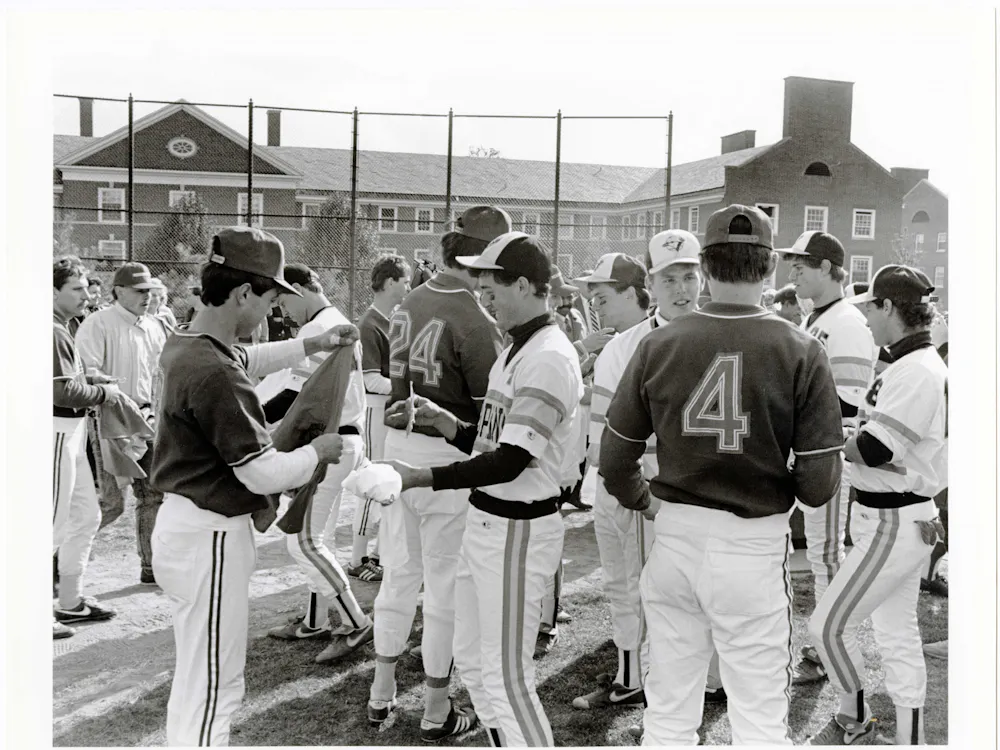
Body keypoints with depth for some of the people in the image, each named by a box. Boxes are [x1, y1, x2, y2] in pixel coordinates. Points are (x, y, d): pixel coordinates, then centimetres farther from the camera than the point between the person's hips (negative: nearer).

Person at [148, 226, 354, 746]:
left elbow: (246, 360, 27)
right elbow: (264, 474, -24)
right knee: (213, 690, 1)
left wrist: (313, 345, 22)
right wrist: (318, 451, -6)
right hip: (211, 539, -10)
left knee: (194, 680, 24)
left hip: (185, 525, 10)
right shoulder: (215, 374, -27)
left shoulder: (183, 345, 3)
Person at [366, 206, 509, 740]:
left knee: (399, 572, 19)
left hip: (399, 443, 7)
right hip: (447, 457, -7)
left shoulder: (410, 303, 3)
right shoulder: (474, 320, -19)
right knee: (446, 586, 8)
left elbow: (397, 374, 9)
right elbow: (494, 406, -16)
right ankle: (436, 713, 22)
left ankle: (381, 695, 33)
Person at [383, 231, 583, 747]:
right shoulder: (516, 350, 12)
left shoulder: (548, 358, -20)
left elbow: (510, 461, -24)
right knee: (472, 659, 19)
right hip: (486, 520, 10)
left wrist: (419, 477, -23)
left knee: (505, 675, -1)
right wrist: (441, 419, 1)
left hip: (518, 529, -10)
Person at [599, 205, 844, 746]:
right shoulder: (800, 353, -11)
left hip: (673, 538, 2)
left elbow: (614, 462, -1)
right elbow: (819, 485, -11)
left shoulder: (659, 344, -6)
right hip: (755, 544, -2)